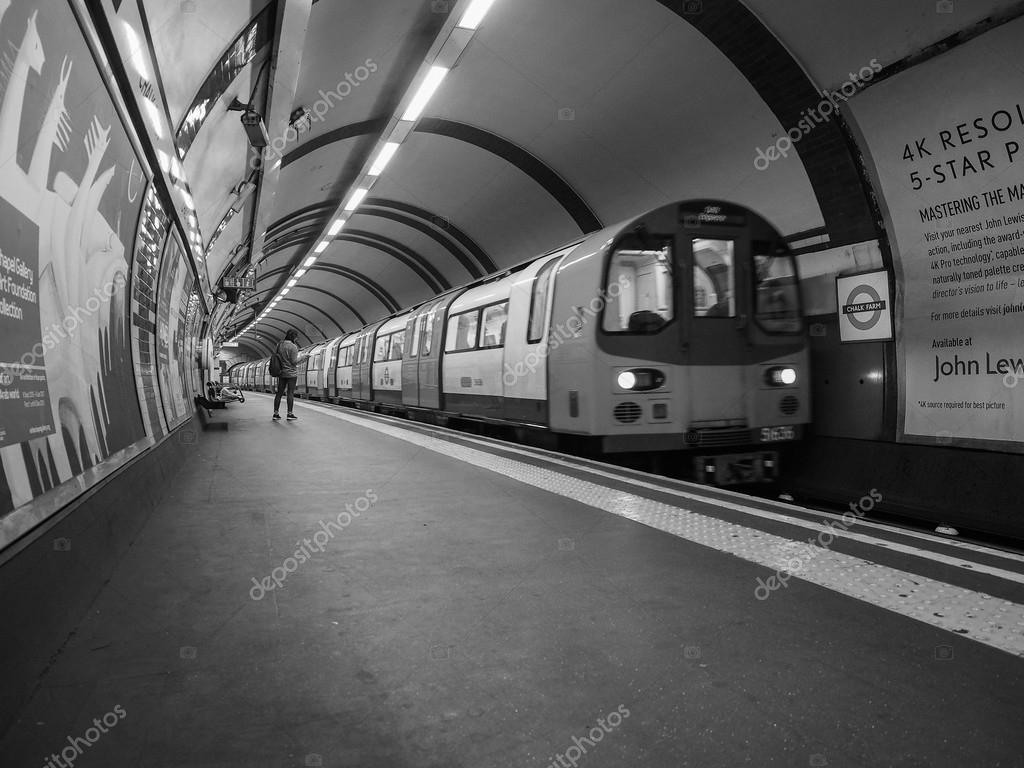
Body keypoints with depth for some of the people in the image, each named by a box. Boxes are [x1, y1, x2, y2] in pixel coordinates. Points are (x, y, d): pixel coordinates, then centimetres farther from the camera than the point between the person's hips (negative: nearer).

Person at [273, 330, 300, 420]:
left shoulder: (279, 345, 6)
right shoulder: (293, 347, -14)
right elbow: (294, 361, -16)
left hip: (282, 372, 6)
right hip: (291, 373, -6)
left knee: (279, 392, 9)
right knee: (291, 393, -2)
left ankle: (276, 413, 11)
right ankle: (290, 414, -1)